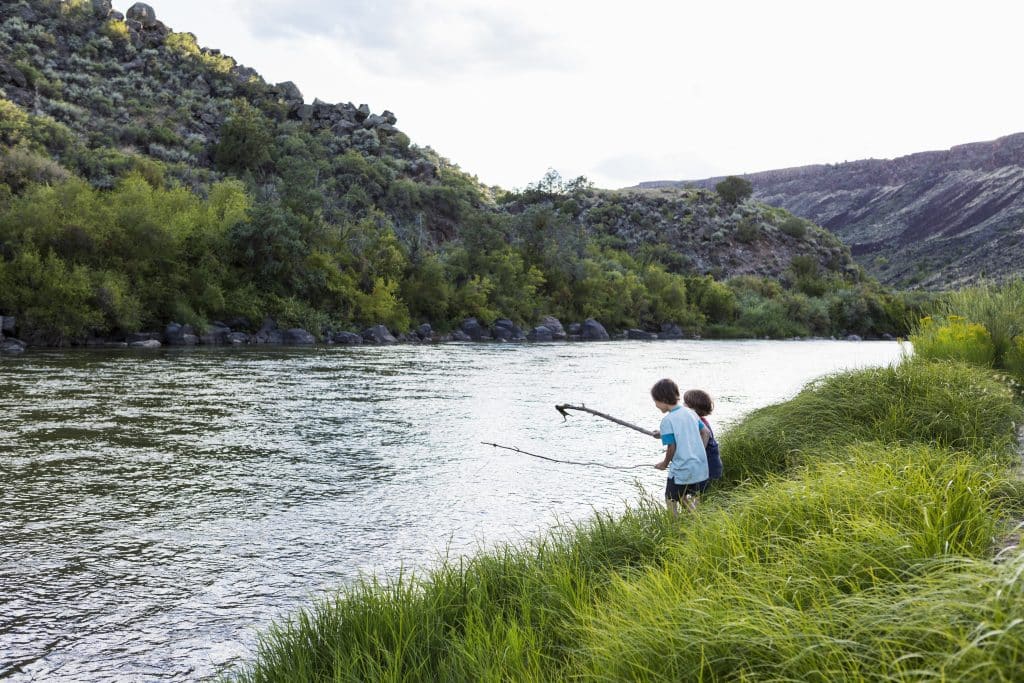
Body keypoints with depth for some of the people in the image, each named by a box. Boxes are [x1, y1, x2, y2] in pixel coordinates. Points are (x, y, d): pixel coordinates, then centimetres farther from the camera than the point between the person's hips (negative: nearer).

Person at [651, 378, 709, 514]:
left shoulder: (667, 420, -14)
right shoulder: (690, 413, 6)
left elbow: (672, 447, -12)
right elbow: (705, 432, 8)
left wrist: (665, 464, 4)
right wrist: (699, 454, 12)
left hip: (681, 472, -6)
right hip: (701, 470, 6)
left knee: (671, 502, 10)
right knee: (692, 500, 21)